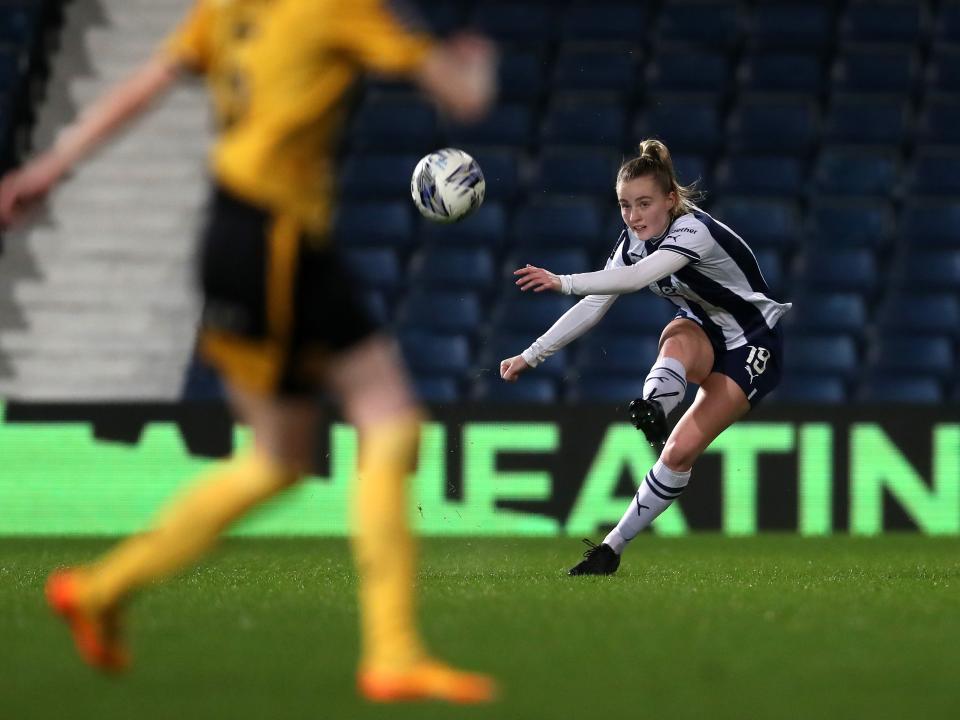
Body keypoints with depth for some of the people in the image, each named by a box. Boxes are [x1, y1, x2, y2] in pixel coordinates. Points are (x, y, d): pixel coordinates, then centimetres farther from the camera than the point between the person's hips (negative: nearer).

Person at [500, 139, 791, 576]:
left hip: (753, 348, -6)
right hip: (706, 339, 6)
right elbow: (594, 305, -4)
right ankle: (654, 406, -62)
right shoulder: (635, 239, -6)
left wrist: (563, 282, -57)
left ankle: (614, 546, -16)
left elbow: (637, 277, -46)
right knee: (678, 335, -34)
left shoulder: (693, 230, -29)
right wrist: (531, 356, -9)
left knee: (681, 451, -19)